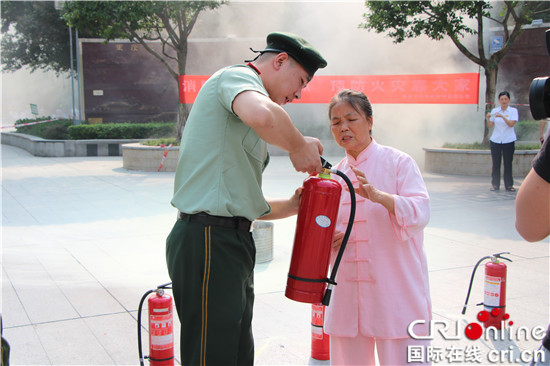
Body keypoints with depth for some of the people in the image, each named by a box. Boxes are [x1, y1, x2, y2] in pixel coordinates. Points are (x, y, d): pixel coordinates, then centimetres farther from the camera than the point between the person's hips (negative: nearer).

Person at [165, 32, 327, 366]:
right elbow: (262, 115, -33)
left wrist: (292, 206, 13)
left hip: (231, 240, 10)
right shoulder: (236, 76, -3)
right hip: (209, 241, -10)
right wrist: (299, 146, -14)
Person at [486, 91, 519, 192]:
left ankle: (509, 185, 9)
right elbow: (490, 126, 4)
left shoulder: (513, 111, 0)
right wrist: (488, 119, -15)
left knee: (508, 163, 1)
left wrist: (502, 116, -27)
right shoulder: (494, 110, 6)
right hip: (495, 140, 2)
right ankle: (495, 184, 9)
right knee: (496, 163, 2)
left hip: (508, 141, -2)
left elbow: (511, 124, -15)